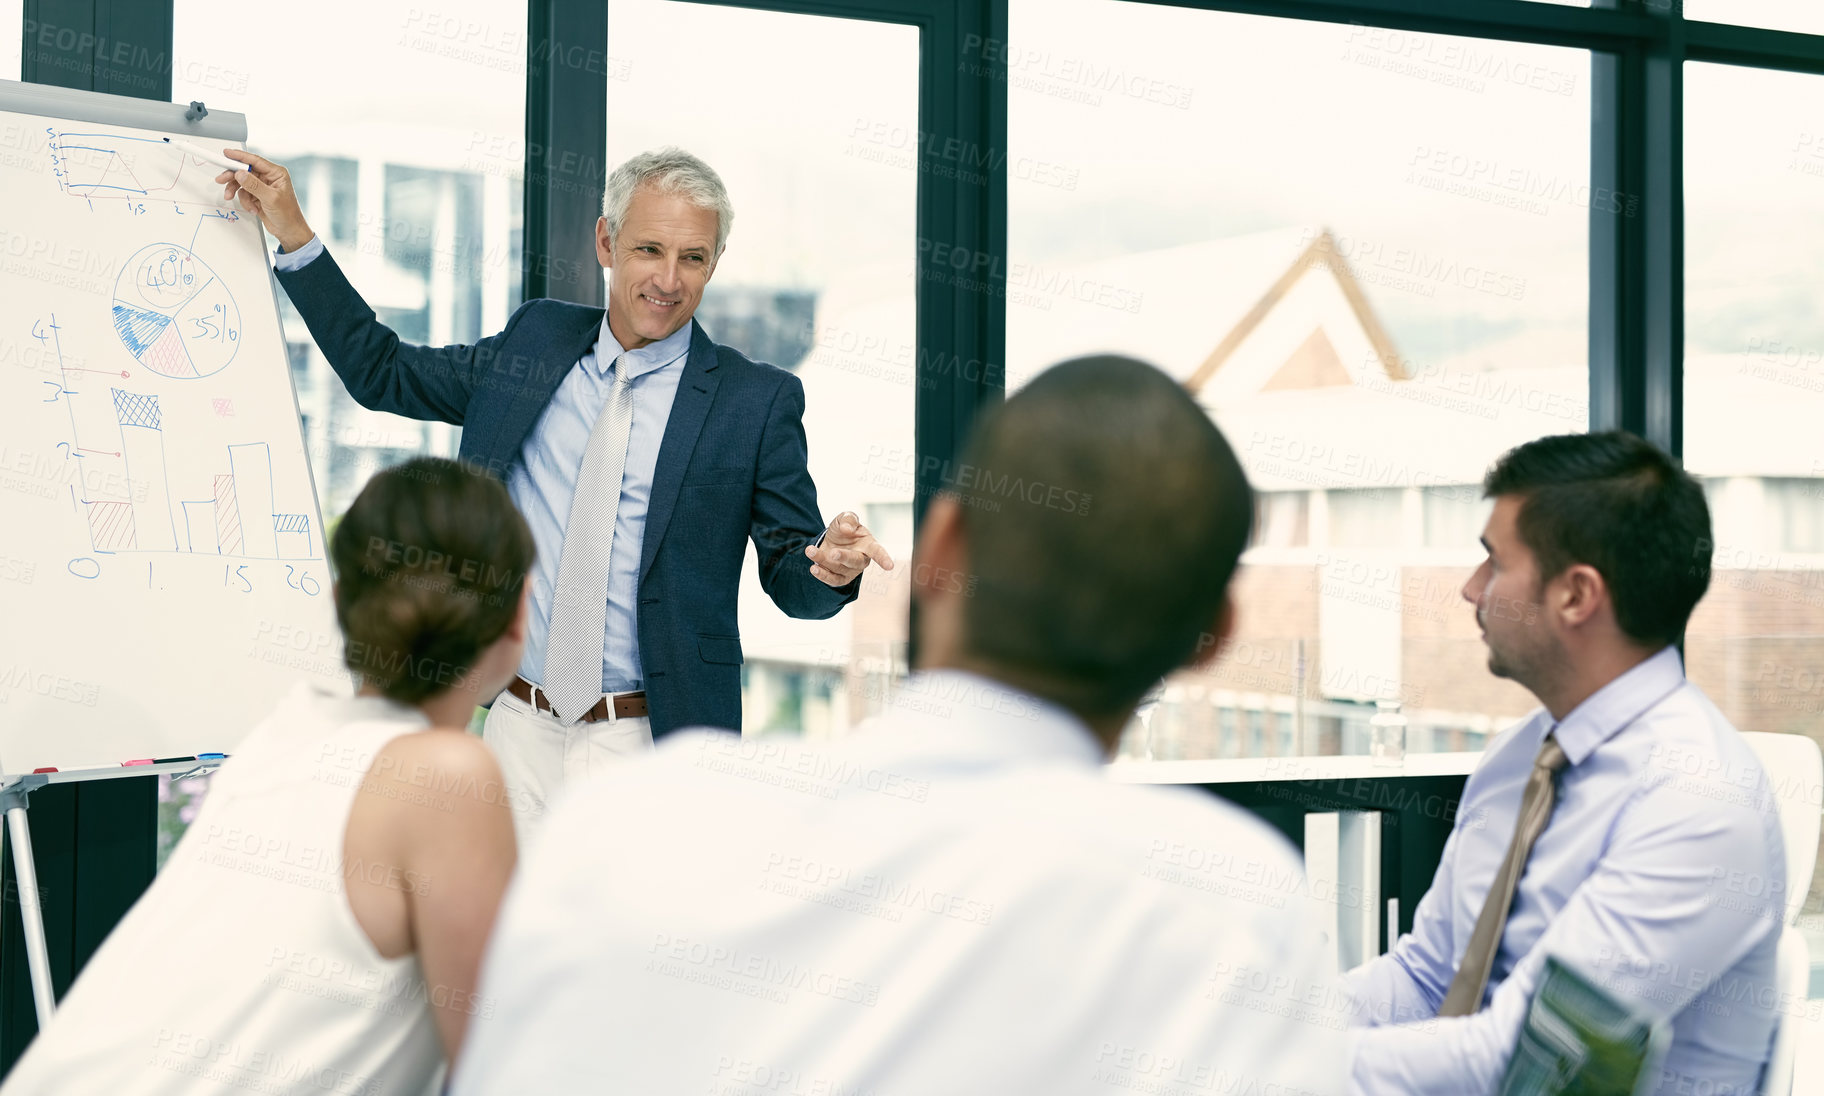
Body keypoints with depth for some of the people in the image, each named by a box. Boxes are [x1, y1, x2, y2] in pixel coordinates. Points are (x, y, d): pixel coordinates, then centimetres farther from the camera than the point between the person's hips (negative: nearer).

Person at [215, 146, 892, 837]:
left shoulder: (758, 400, -3)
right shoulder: (536, 341, 7)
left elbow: (789, 573, -1)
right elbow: (381, 371, 17)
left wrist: (832, 568, -25)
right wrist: (293, 235, 12)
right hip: (519, 730, 3)